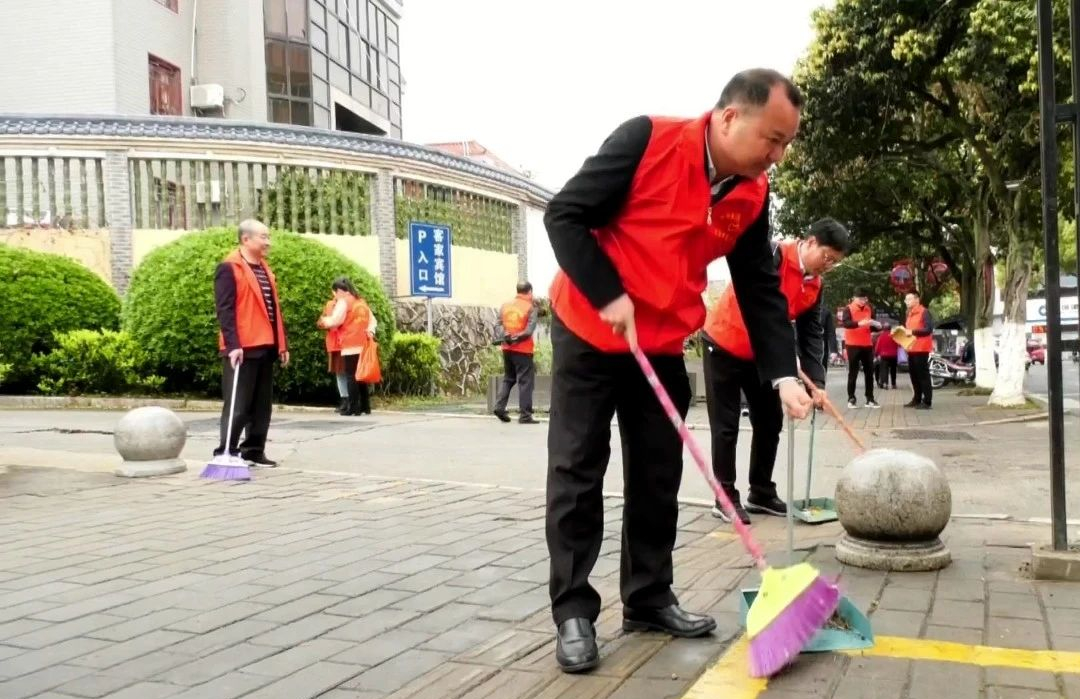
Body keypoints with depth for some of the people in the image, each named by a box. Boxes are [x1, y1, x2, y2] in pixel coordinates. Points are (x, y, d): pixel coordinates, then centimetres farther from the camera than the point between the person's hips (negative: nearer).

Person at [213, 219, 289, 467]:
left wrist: (281, 344, 15)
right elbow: (225, 310, -15)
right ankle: (225, 452, 5)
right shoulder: (229, 268, -8)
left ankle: (254, 451, 19)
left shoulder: (264, 269, 18)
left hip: (264, 347, 8)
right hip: (242, 348, -8)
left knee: (262, 405, 11)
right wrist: (232, 345, -22)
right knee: (238, 405, -4)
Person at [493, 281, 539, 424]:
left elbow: (499, 325, 1)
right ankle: (525, 415, -1)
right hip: (523, 349, -5)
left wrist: (506, 336, -11)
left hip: (507, 348, 5)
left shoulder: (505, 305, 10)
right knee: (525, 381, 0)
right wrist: (518, 337, -11)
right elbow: (530, 329, -15)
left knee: (508, 378, 19)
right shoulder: (530, 307, -5)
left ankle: (500, 406, 5)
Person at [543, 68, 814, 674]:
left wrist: (783, 374, -12)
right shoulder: (648, 140, -19)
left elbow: (762, 291, 0)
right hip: (589, 333, -5)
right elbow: (565, 214, -18)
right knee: (578, 471, -3)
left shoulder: (752, 196, -2)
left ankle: (649, 598, 21)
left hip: (663, 347, 5)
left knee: (658, 476, 8)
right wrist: (609, 296, -23)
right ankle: (573, 612, 5)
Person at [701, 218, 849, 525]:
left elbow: (812, 334, 0)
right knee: (726, 427, -4)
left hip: (760, 354, 8)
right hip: (724, 346, -8)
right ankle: (726, 499, 2)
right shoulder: (772, 256, -21)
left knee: (770, 422, 8)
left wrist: (816, 382, -11)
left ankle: (761, 493, 19)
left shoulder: (814, 286, 2)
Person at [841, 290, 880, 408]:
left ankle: (870, 399, 10)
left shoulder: (869, 309, 11)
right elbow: (845, 323, -22)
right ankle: (851, 398, 4)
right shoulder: (848, 308, -5)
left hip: (867, 344, 5)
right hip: (853, 344, -5)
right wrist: (859, 323, -36)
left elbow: (871, 327, 18)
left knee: (869, 372, 5)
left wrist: (877, 326, -4)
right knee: (853, 372, -1)